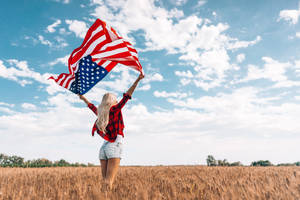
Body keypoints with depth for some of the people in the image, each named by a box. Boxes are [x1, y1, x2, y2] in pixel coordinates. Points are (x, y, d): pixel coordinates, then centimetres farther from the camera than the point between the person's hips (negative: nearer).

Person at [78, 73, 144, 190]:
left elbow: (91, 106, 32)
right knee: (109, 181, -11)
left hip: (104, 146, 6)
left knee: (105, 179, 8)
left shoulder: (100, 113, 14)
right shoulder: (115, 109, -2)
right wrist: (137, 80, -9)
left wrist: (82, 97, 50)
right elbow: (127, 96, -7)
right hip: (115, 146, -6)